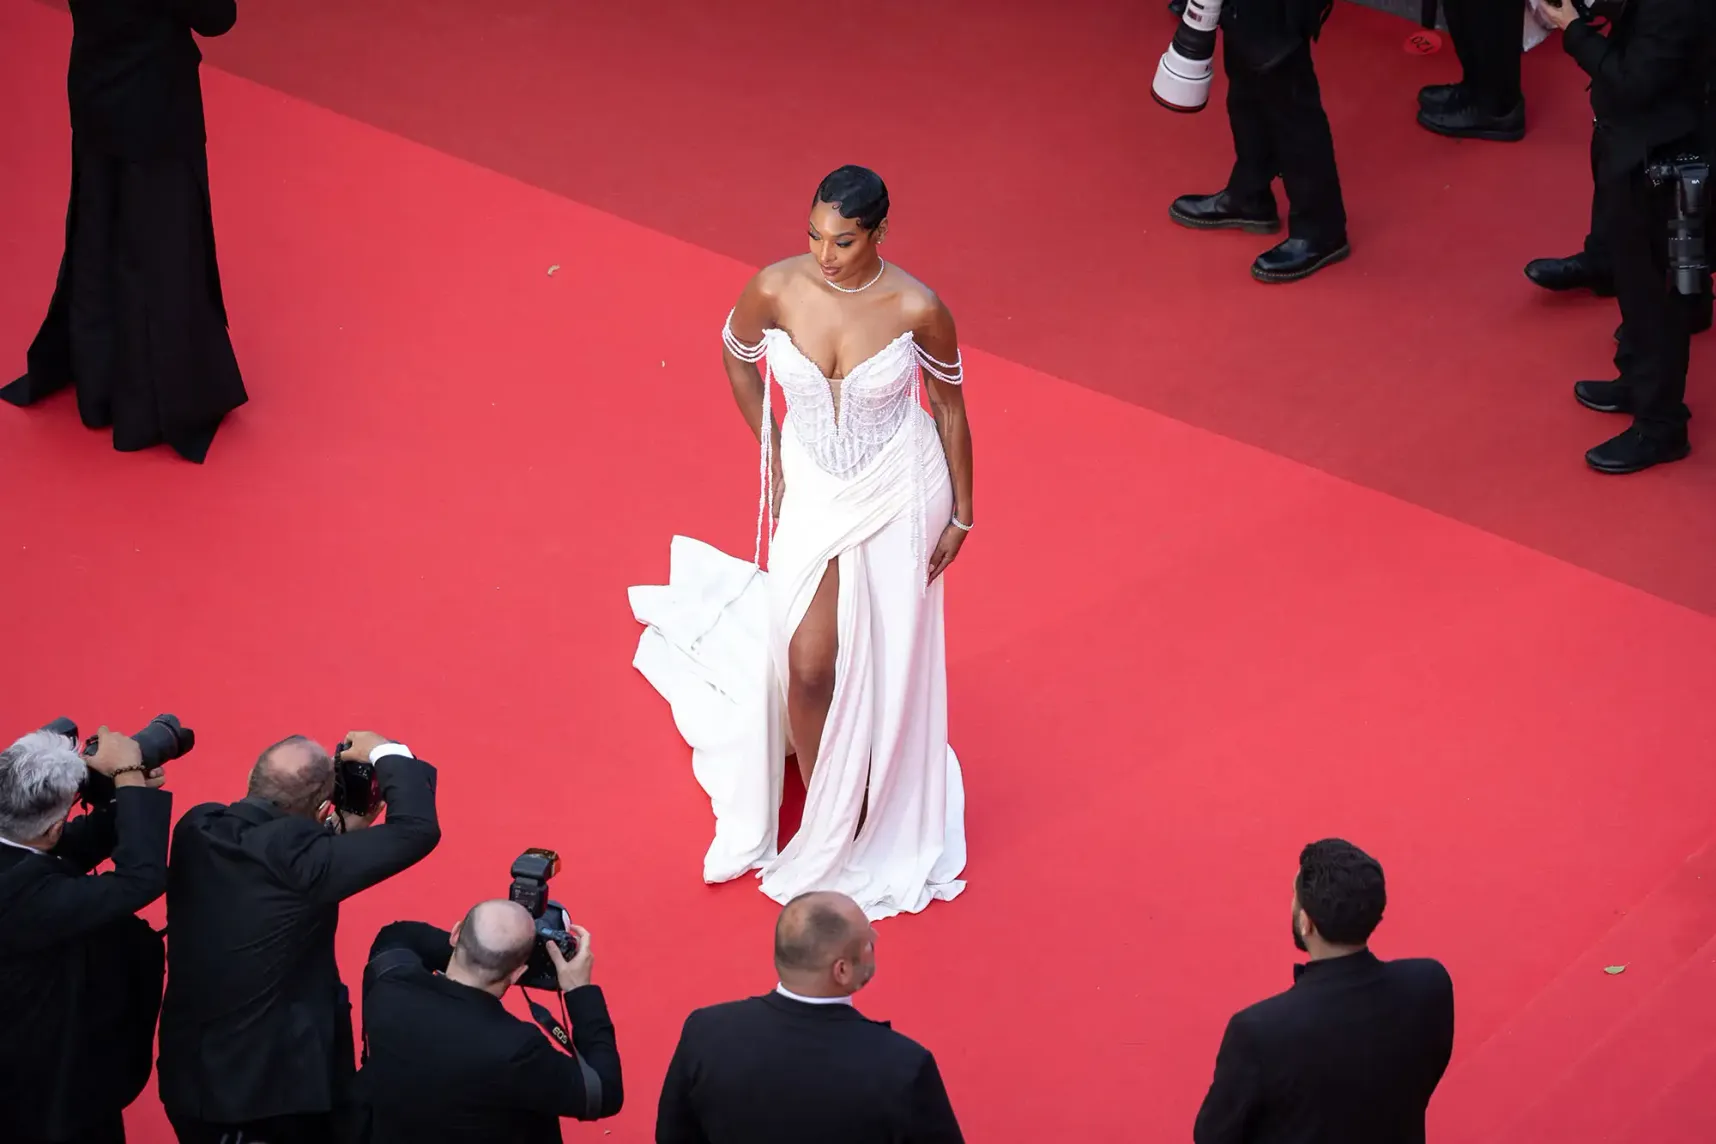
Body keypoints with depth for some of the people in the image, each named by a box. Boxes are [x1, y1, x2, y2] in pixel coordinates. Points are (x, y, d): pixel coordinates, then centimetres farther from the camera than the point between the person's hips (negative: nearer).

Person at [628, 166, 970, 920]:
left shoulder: (916, 309, -22)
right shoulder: (776, 290, -18)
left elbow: (949, 404, -6)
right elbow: (736, 354, 4)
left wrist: (960, 513, 1)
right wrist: (773, 455, 7)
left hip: (897, 496, -1)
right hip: (814, 492, 2)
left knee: (887, 661, 10)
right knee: (808, 666, 1)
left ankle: (873, 826, 31)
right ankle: (822, 819, 26)